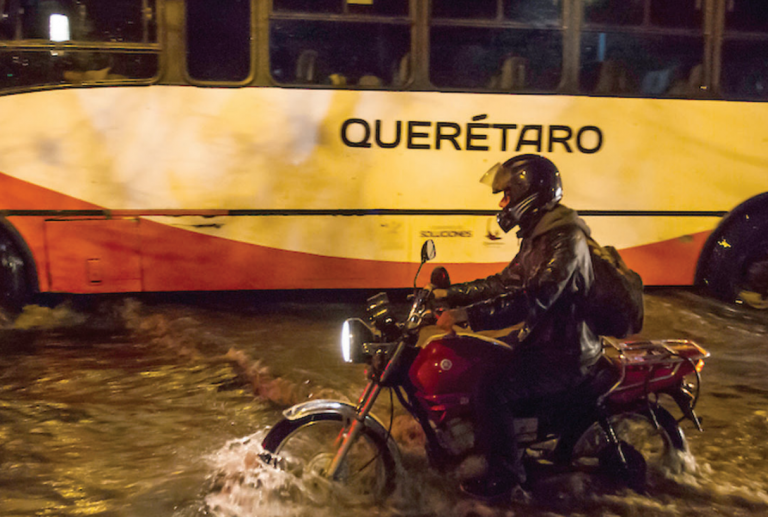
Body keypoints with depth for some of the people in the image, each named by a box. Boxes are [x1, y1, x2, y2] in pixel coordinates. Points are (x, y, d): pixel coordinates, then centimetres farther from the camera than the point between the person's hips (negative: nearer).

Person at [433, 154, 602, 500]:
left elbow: (530, 302, -34)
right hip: (541, 340, 10)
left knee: (488, 387, -24)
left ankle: (504, 472, -6)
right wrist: (448, 295, 9)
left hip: (563, 358, -10)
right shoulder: (539, 236, 11)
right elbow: (504, 283, 16)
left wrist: (464, 315, -36)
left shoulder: (564, 240, -22)